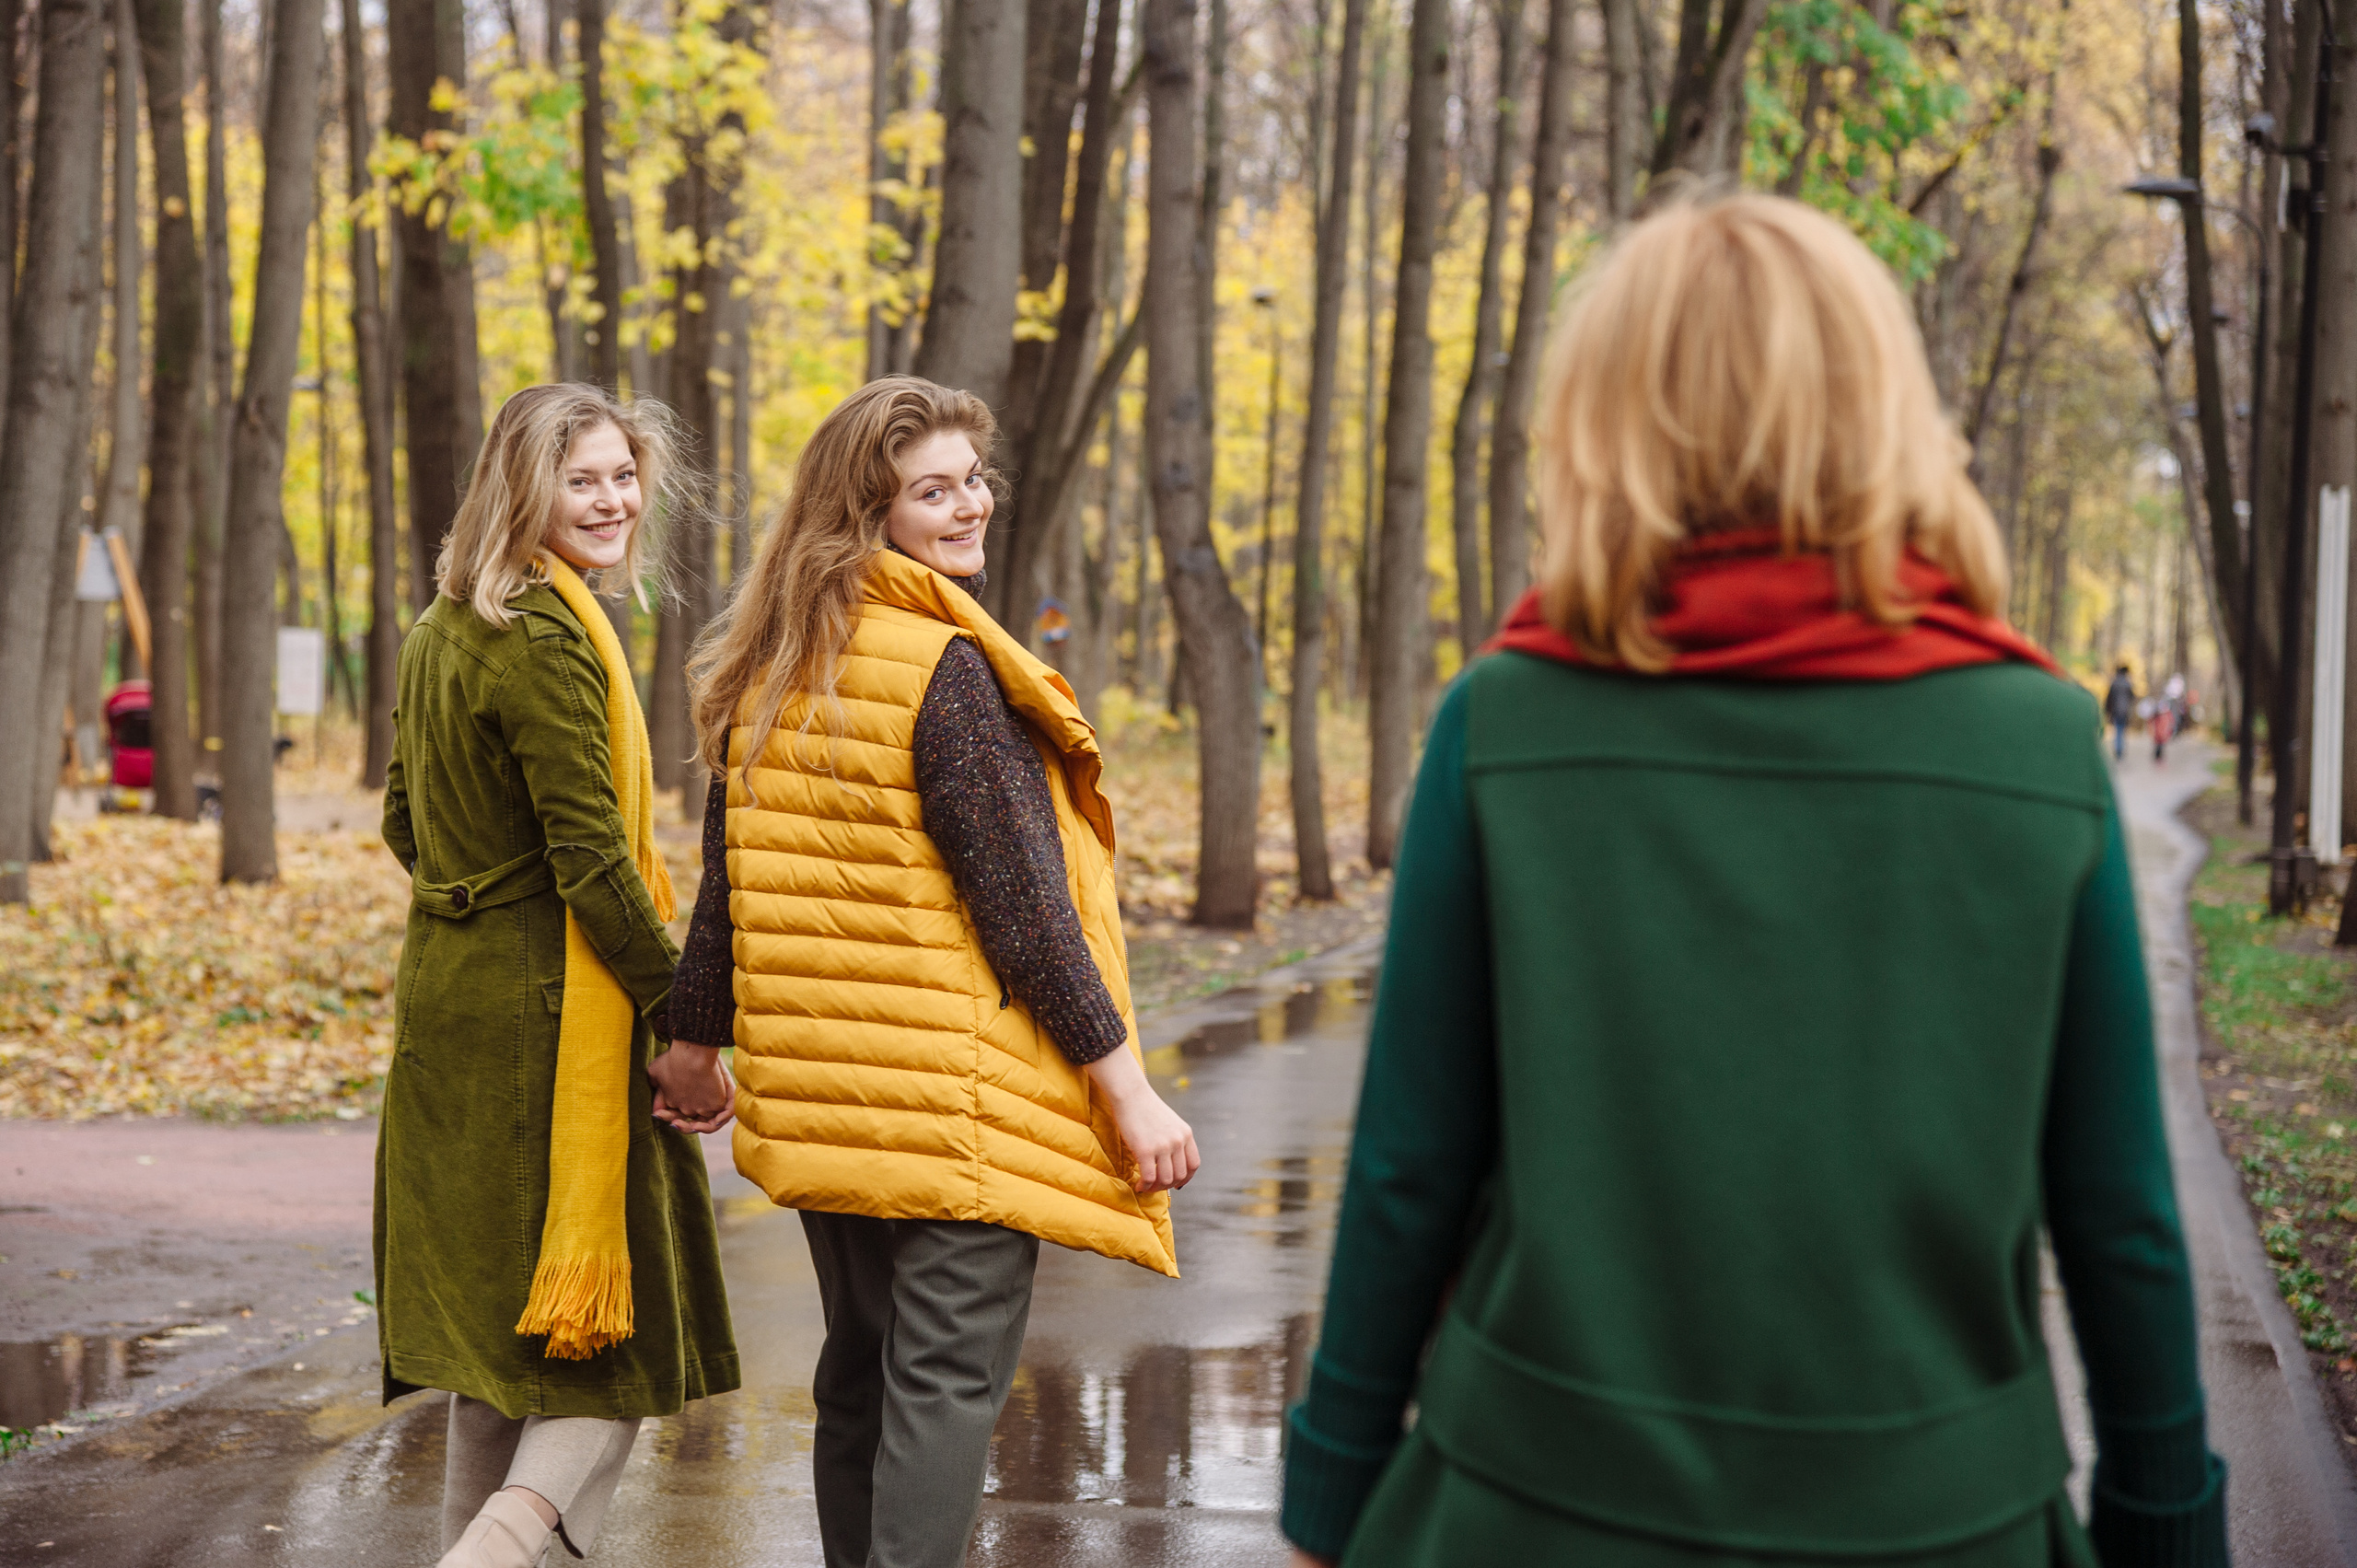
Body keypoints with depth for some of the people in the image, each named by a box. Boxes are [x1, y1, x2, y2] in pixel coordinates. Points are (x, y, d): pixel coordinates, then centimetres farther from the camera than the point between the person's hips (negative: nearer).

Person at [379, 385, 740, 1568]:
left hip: (445, 992, 9)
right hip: (547, 1012, -9)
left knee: (497, 1335, 17)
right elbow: (592, 860, -20)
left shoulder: (444, 629, 12)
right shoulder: (545, 639, -17)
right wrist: (685, 1023, -17)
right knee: (625, 1337, -2)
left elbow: (406, 824, 20)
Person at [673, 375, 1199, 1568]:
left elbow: (731, 881, 13)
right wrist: (1121, 1080, -13)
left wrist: (697, 1038, 24)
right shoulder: (945, 666, -14)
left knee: (860, 1367, 18)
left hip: (819, 1093, 8)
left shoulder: (771, 669, 9)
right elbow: (1017, 898, -16)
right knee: (951, 1376, -4)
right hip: (953, 1091, -8)